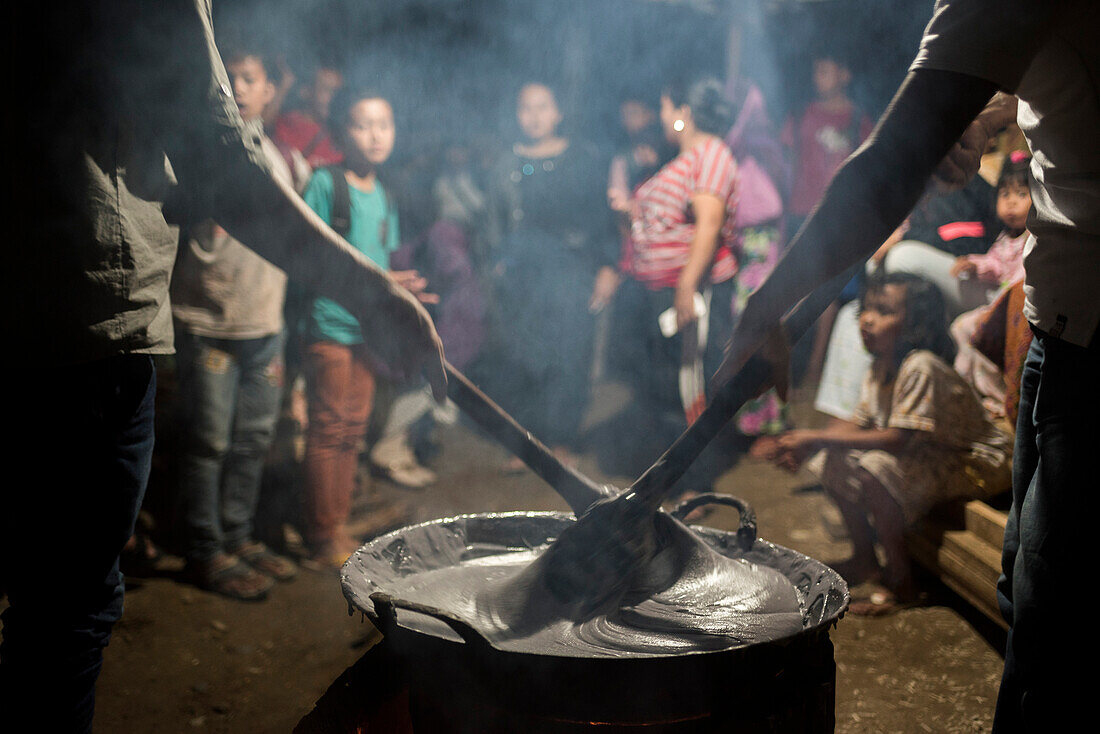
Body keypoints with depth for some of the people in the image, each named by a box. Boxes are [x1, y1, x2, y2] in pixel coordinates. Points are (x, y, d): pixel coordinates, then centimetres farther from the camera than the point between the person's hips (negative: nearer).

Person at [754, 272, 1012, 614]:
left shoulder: (921, 367, -26)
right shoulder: (879, 367, 1)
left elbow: (898, 439, -31)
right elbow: (859, 425, 4)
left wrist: (819, 437, -29)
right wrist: (805, 443, -13)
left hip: (978, 463, -9)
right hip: (929, 455, 9)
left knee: (875, 467, -31)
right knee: (834, 460, 1)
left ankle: (899, 581, -18)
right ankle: (865, 557, 16)